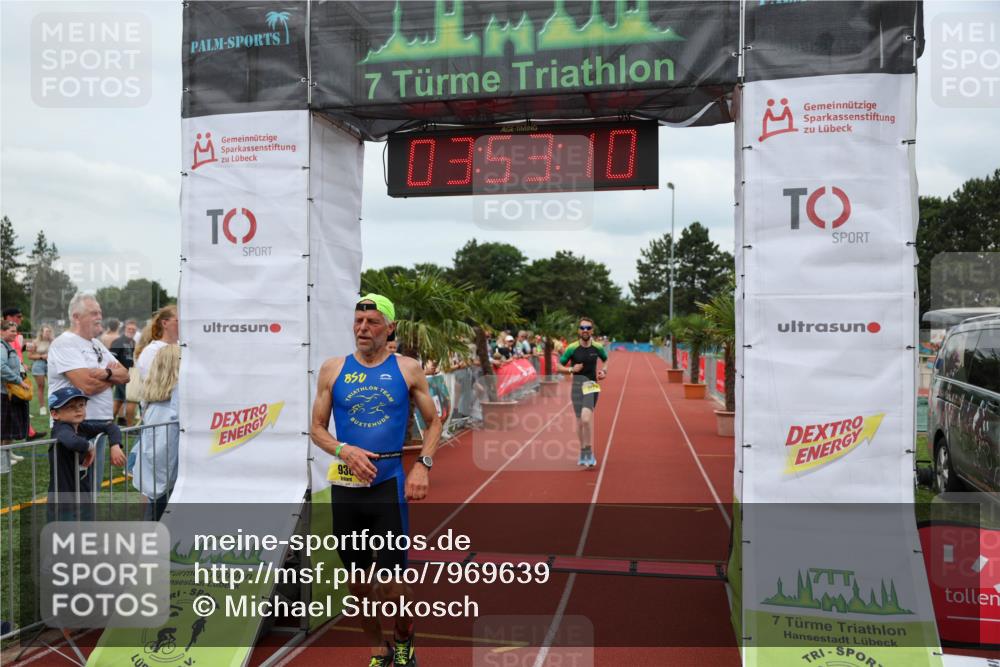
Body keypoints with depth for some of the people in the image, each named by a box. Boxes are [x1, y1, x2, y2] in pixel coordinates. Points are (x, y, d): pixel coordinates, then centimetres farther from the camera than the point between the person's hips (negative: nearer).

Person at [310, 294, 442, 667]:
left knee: (391, 583, -2)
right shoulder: (333, 369, 3)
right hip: (345, 484, 2)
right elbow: (317, 428, 7)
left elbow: (433, 421, 7)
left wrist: (423, 465, -7)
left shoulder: (408, 369, 1)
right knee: (358, 581, 11)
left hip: (389, 482, -2)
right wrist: (344, 450, -13)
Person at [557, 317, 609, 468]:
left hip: (592, 385, -1)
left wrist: (604, 370, 1)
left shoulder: (597, 347, -2)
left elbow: (605, 359, 20)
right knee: (580, 421, 8)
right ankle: (583, 452, 26)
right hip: (577, 385, 1)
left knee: (586, 418, -20)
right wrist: (571, 369, -16)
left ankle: (589, 452, -8)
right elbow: (560, 366, 2)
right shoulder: (572, 348, -6)